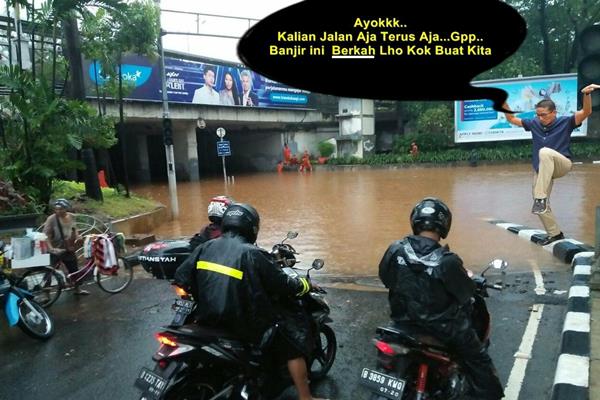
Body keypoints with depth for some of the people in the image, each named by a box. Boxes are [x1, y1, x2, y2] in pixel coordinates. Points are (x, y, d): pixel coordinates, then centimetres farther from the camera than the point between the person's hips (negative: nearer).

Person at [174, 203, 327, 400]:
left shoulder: (205, 247, 1)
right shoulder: (253, 254, -16)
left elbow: (181, 278, 7)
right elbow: (283, 284, -11)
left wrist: (204, 301, 22)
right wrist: (305, 285, 10)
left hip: (210, 320, 6)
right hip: (246, 324, -6)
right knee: (294, 346, 10)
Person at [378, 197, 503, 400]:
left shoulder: (395, 250, -14)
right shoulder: (447, 262, -26)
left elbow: (385, 278, 2)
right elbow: (466, 294, -12)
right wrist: (467, 278, 10)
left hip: (403, 321, 5)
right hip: (442, 328, -4)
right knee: (477, 359, 18)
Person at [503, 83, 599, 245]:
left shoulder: (565, 122, -7)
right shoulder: (534, 124, 2)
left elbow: (586, 112, -20)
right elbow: (512, 119, 11)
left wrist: (587, 94, -38)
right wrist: (504, 104, -5)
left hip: (562, 165, -5)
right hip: (541, 170, 5)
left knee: (544, 152, -38)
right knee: (541, 207, 3)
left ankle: (541, 198, -41)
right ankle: (555, 233, 25)